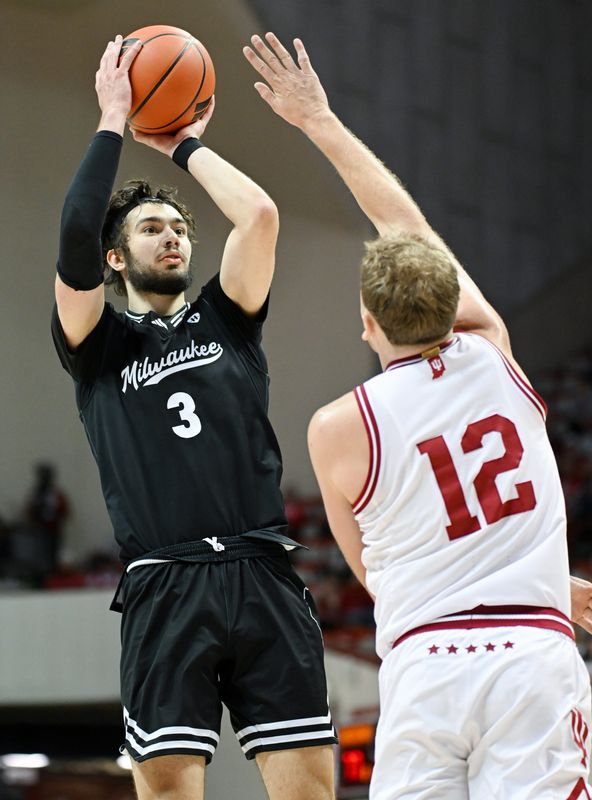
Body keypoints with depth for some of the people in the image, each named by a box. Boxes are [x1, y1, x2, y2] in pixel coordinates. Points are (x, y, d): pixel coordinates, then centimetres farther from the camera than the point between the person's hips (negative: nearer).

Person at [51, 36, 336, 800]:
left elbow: (259, 214, 3)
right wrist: (113, 124, 2)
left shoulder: (224, 320, 19)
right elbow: (74, 242, -6)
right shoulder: (99, 343, 12)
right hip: (164, 590, -2)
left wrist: (184, 144, 15)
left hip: (263, 578, 2)